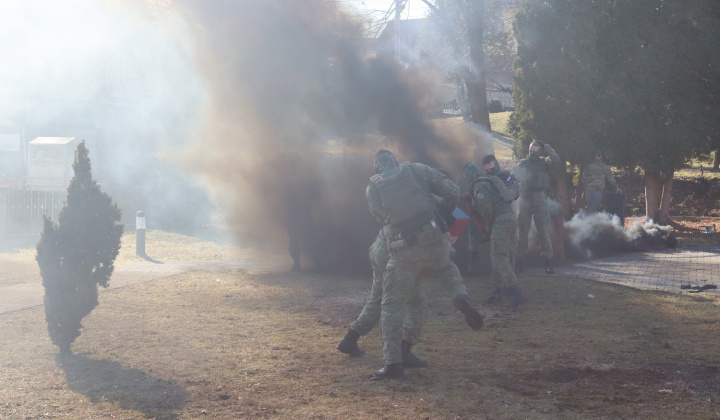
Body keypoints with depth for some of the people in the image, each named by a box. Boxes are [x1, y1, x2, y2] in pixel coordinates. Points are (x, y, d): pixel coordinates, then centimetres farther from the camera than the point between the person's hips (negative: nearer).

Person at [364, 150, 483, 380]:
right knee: (446, 266, 37)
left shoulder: (372, 189, 7)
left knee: (392, 306, 11)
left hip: (403, 252, -1)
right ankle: (461, 297, 7)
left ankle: (393, 364, 4)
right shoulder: (416, 170, 6)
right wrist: (448, 205, 29)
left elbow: (382, 218, 13)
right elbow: (452, 190, 5)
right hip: (434, 241, 1)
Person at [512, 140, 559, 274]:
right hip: (524, 198, 2)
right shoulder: (522, 163, 9)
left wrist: (546, 148, -11)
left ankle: (548, 262, -5)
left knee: (544, 230, -7)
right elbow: (513, 176, -2)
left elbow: (555, 160, -11)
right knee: (522, 232, 5)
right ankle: (520, 262, 12)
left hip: (539, 199, -2)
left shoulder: (543, 162, 6)